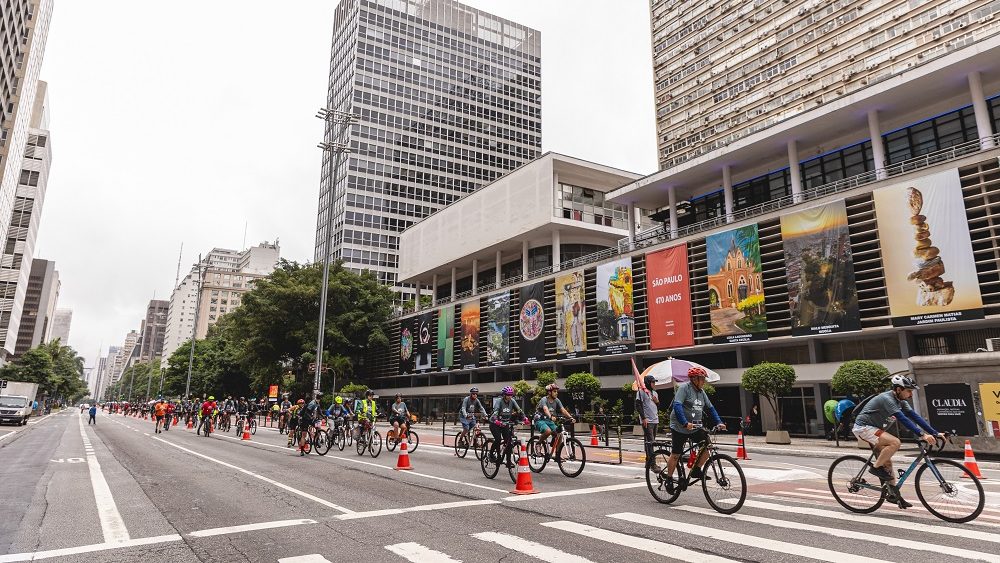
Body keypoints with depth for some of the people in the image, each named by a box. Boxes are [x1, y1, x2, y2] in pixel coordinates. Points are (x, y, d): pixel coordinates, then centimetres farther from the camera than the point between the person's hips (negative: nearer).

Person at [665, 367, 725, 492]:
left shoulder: (701, 392, 10)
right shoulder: (684, 388, -13)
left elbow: (710, 408, 14)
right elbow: (677, 406, -23)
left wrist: (719, 422, 1)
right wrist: (685, 423, -32)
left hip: (696, 428, 6)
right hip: (680, 428, -6)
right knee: (676, 454, 0)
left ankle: (696, 470, 8)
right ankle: (669, 479, 17)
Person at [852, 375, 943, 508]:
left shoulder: (900, 400, 4)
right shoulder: (887, 399, -24)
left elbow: (915, 416, 1)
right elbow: (903, 419, -33)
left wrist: (935, 433, -6)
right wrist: (923, 435, -39)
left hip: (873, 428, 9)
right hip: (863, 427, -9)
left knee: (887, 461, 8)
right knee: (895, 442, -27)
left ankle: (894, 494, 16)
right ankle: (875, 467, -12)